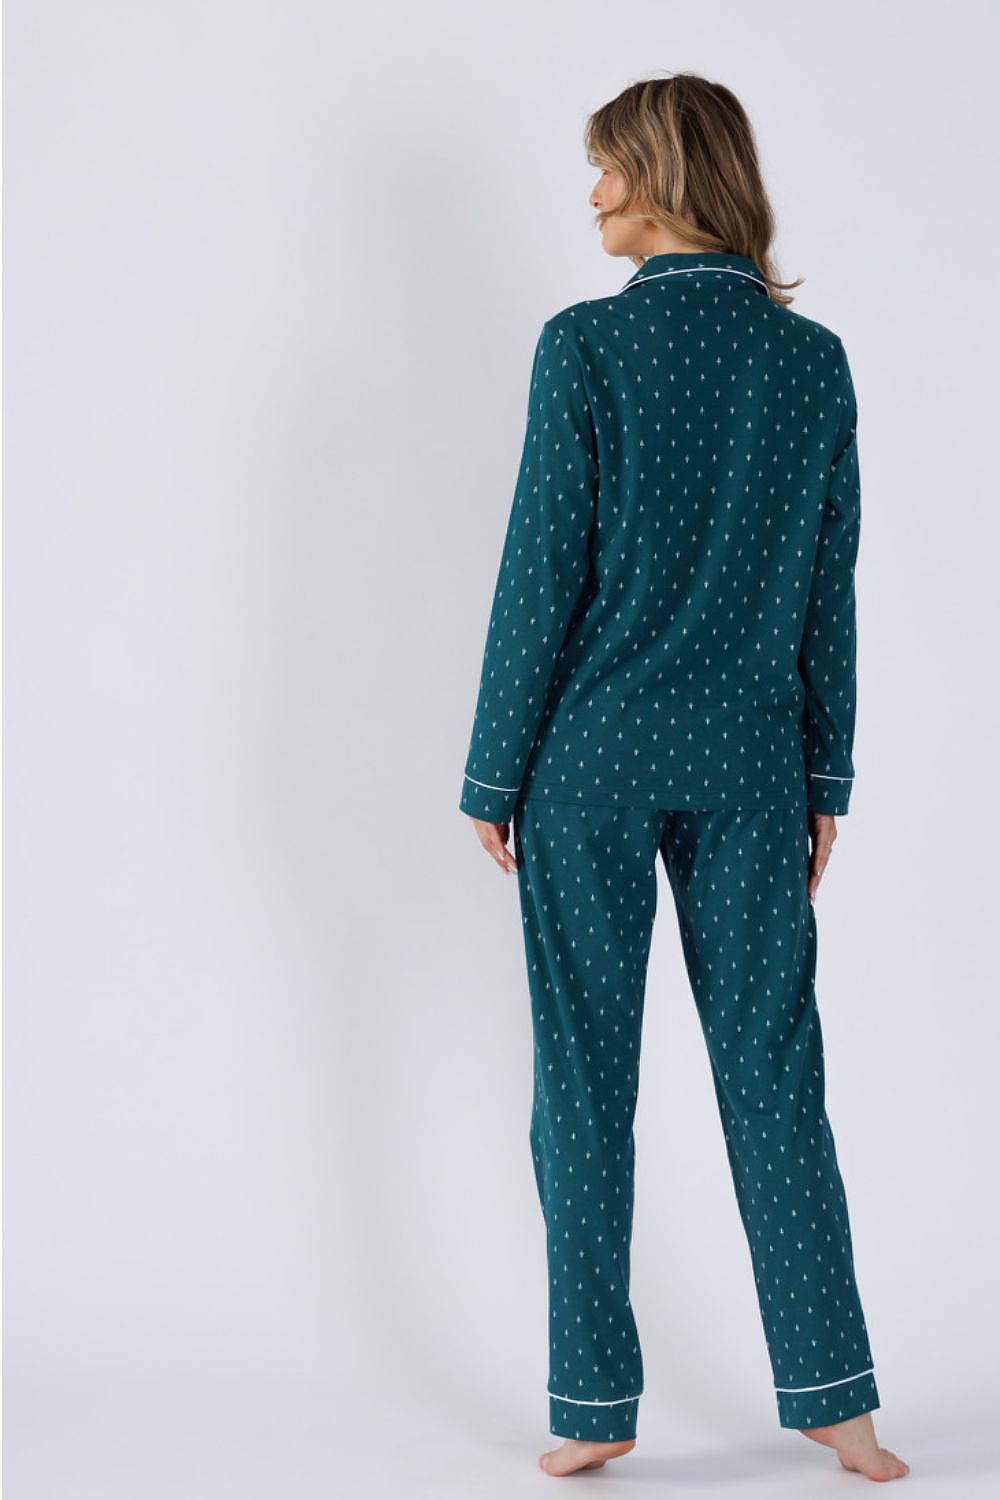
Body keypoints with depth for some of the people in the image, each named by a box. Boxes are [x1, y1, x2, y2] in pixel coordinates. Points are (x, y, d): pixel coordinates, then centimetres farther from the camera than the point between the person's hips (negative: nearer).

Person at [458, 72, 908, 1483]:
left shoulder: (586, 346, -10)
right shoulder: (815, 358, 3)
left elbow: (543, 573, -9)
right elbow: (830, 586, 6)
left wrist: (494, 774, -2)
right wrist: (827, 777, 13)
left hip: (596, 758, -3)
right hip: (751, 763, 4)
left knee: (586, 1076, 7)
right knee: (772, 1069, 10)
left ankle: (595, 1406, 15)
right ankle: (832, 1394, 16)